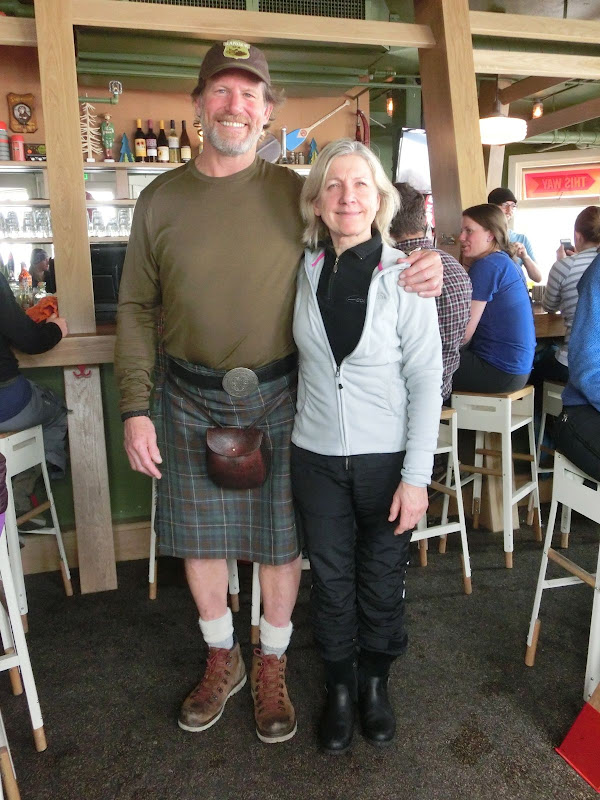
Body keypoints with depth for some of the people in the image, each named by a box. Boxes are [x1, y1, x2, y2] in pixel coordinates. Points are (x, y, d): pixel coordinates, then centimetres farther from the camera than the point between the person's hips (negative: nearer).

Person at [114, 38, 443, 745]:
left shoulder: (296, 194, 0)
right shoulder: (160, 199, 3)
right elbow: (135, 308, 4)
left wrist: (424, 267, -13)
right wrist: (135, 407, -4)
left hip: (277, 400, -1)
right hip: (188, 402, 2)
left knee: (280, 540, 10)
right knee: (196, 538, 13)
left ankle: (270, 666, 36)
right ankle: (222, 660, 39)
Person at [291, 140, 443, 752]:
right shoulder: (305, 270, -1)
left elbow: (426, 380, -9)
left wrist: (416, 476, -12)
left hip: (386, 458, -2)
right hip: (317, 456, 2)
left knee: (382, 577, 13)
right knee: (331, 577, 15)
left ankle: (376, 681, 40)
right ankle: (340, 686, 38)